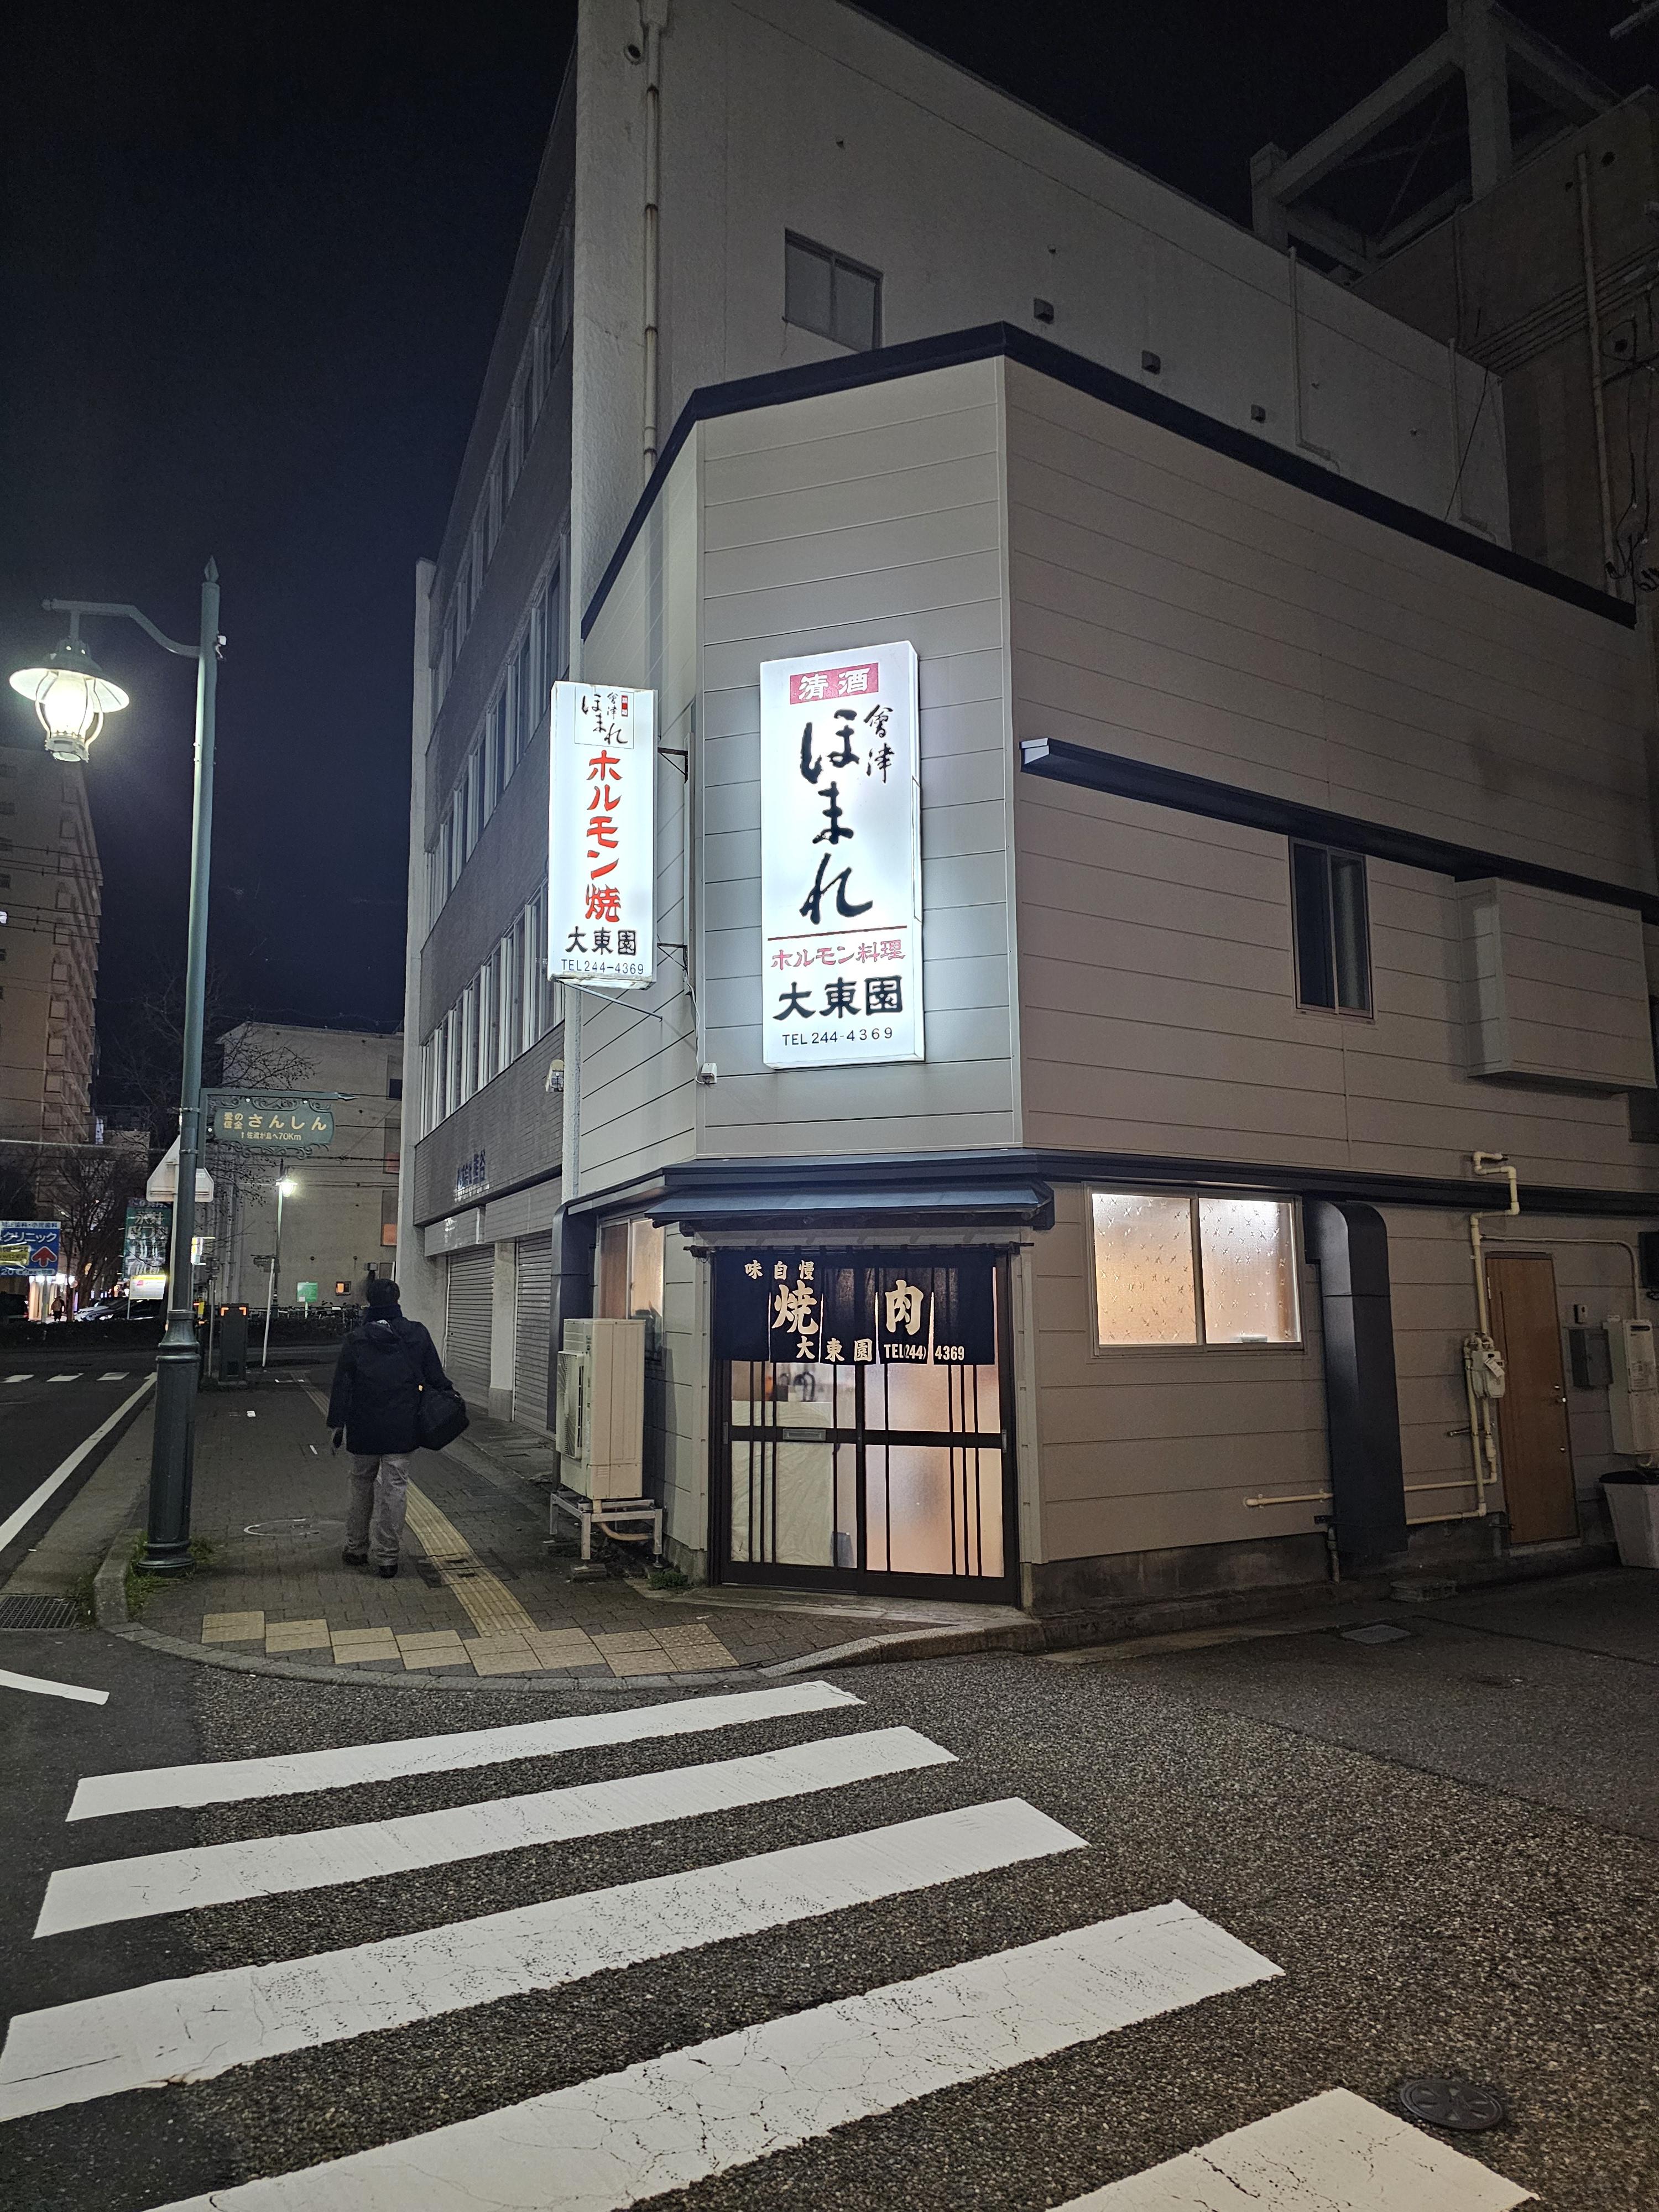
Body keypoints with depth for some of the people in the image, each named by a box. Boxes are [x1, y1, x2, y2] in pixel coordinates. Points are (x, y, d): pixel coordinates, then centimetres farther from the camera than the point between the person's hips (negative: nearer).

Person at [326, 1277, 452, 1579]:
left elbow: (342, 1385, -3)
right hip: (403, 1429, 0)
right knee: (395, 1488, 3)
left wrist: (337, 1424, 2)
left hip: (364, 1429, 0)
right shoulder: (418, 1335, -2)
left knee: (361, 1486, 16)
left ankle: (356, 1549, 26)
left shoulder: (355, 1339, -4)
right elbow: (436, 1377, 2)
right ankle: (387, 1557, 3)